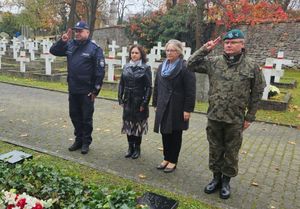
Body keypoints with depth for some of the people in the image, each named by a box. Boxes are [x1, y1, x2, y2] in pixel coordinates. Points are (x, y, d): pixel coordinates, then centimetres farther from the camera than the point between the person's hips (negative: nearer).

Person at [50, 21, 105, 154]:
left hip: (86, 91, -6)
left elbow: (100, 71, -13)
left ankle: (86, 142, 21)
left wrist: (95, 90, -14)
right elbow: (53, 51, 13)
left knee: (86, 118, 6)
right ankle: (78, 139, 32)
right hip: (72, 90, 6)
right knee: (74, 116, 15)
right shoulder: (70, 45, 6)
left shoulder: (94, 49, -10)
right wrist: (62, 41, -6)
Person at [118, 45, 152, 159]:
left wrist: (144, 103, -13)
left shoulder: (146, 68, -6)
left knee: (138, 124, 7)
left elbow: (149, 87, -9)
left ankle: (137, 148, 21)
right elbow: (121, 83, 9)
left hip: (139, 101, -4)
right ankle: (130, 147, 24)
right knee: (128, 124, 10)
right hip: (128, 101, 4)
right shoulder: (126, 67, 6)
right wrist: (120, 98, 2)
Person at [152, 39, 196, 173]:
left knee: (175, 134, 7)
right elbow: (156, 87, 16)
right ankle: (166, 158, 27)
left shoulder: (185, 68, -10)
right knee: (165, 133, 12)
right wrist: (156, 104, 15)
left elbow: (190, 91, -13)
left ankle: (173, 161, 20)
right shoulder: (162, 67, 12)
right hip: (163, 107, 6)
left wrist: (188, 109, -16)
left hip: (177, 108, -6)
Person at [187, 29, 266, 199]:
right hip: (214, 117, 2)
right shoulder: (214, 62, -1)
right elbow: (191, 65, 1)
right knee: (215, 150, 16)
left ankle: (226, 181, 33)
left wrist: (250, 117, 0)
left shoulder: (251, 66, -4)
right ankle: (217, 178, 36)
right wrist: (205, 49, -9)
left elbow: (257, 93, 1)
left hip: (236, 120, -2)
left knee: (231, 153, 13)